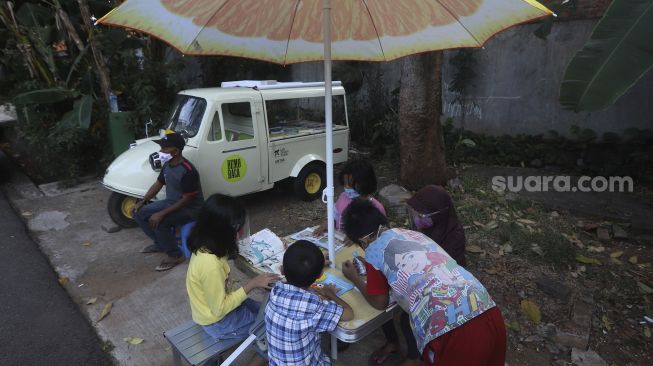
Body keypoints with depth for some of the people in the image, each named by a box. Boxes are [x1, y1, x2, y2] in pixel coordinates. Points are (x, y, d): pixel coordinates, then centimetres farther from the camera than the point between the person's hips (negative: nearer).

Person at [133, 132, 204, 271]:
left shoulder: (187, 171, -28)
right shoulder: (167, 165, 0)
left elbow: (187, 200, -26)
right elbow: (158, 184, 14)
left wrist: (162, 214, -29)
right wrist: (142, 202, 3)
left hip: (190, 208, -9)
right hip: (170, 202, 9)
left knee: (158, 222, -30)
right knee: (139, 214, 3)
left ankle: (175, 255, -9)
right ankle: (160, 243, 20)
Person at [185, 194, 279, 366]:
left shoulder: (204, 245, -9)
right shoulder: (210, 264, -36)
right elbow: (220, 309, -26)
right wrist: (252, 284, -25)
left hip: (218, 303, 8)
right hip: (218, 322, -8)